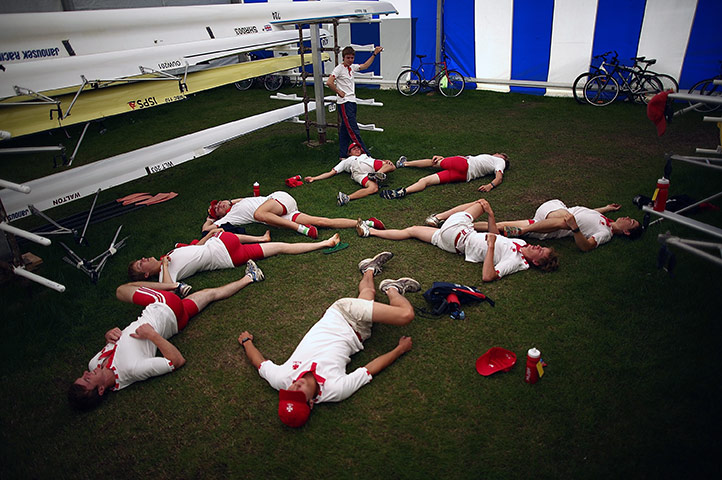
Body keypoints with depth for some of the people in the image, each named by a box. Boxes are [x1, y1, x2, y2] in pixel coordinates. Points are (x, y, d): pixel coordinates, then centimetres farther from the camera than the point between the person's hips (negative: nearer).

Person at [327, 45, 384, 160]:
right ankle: (365, 154, -9)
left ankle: (343, 155, 17)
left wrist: (374, 54, 29)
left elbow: (365, 66, 31)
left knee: (345, 129, 11)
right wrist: (339, 92, -12)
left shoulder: (352, 67, 14)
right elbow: (329, 82, -20)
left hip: (352, 102, 9)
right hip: (344, 103, -9)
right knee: (353, 130, -8)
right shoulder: (339, 68, -10)